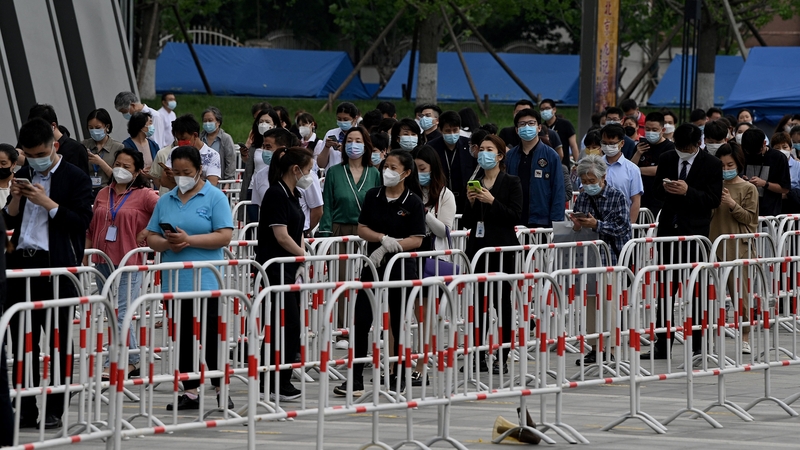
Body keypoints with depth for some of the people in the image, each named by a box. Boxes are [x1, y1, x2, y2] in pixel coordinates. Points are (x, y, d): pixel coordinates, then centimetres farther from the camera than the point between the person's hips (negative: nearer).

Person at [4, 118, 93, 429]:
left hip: (56, 267, -5)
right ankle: (26, 409, 11)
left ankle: (54, 410, 4)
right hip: (21, 264, 6)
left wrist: (47, 203, -15)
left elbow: (82, 221, -9)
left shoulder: (76, 178, -1)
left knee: (58, 342, 0)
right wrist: (15, 199, -3)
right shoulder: (22, 177, 15)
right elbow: (10, 223, 16)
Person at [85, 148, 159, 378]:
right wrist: (85, 255, 12)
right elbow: (91, 228, 16)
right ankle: (132, 360, 21)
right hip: (103, 261, 7)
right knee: (114, 315, 11)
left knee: (120, 315, -10)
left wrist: (147, 232, -11)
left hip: (128, 263, -7)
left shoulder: (144, 195, -5)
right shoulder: (103, 194, 12)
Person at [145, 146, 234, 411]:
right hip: (175, 283, 5)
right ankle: (190, 391, 14)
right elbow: (151, 238, 12)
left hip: (206, 282, -5)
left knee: (210, 337, -4)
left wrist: (189, 240, -17)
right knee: (183, 339, 8)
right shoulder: (165, 201, 14)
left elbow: (224, 237, -10)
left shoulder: (215, 198, -1)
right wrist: (167, 243, -10)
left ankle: (221, 390, 5)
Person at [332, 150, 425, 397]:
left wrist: (388, 248, -17)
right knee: (361, 321, -2)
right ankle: (356, 379, 0)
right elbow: (362, 229, 4)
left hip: (401, 267, -3)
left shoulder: (413, 202, -5)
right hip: (373, 266, 3)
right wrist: (384, 238, -14)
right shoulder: (373, 196, 5)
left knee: (398, 323, 5)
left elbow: (416, 240, -8)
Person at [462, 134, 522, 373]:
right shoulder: (475, 183, 15)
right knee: (478, 303, 1)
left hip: (502, 248, -5)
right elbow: (466, 222, 15)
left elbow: (516, 217, -8)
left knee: (502, 303, -3)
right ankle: (478, 357, 4)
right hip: (477, 246, 5)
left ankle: (502, 357, 0)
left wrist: (492, 201, -16)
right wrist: (470, 203, -3)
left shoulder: (511, 183, 1)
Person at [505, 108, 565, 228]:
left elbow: (558, 192, -1)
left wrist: (556, 222, -9)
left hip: (541, 221, -3)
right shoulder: (510, 156, 9)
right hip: (513, 222, 3)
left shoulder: (551, 156, 1)